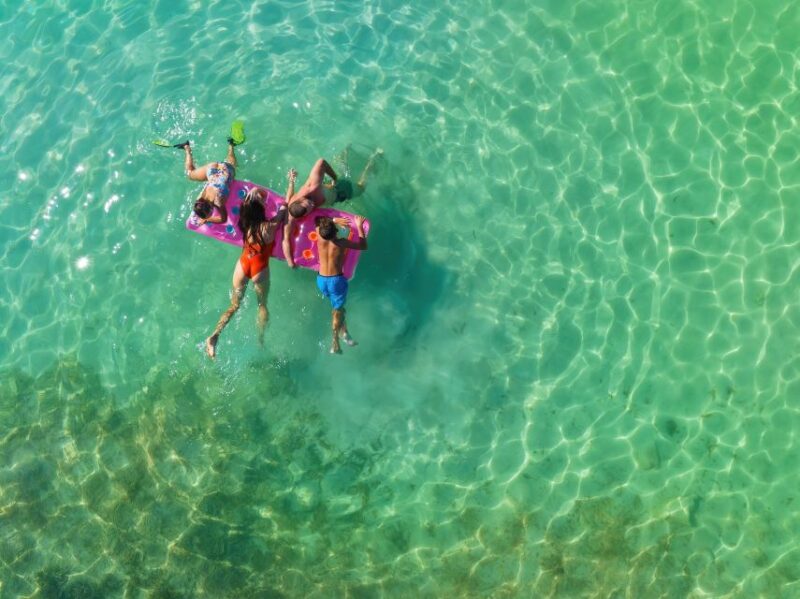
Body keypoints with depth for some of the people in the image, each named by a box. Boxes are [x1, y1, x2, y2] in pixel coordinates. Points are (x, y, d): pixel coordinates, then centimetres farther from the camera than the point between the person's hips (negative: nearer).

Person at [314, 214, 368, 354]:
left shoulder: (320, 239, -12)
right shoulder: (341, 243, -20)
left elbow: (316, 220, 10)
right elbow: (363, 246, -5)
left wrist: (334, 220, 8)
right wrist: (359, 227, 2)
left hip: (321, 279, 4)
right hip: (337, 280, -4)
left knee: (337, 307, 27)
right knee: (337, 310, 12)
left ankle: (344, 332, 30)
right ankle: (335, 344, 16)